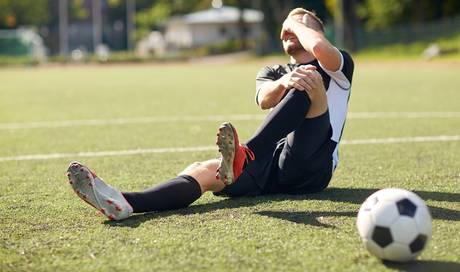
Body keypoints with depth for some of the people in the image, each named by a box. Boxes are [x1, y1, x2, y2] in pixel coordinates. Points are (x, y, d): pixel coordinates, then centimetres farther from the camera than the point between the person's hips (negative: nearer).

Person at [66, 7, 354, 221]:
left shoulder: (338, 66, 15)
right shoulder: (273, 72, 26)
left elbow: (320, 48, -14)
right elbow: (264, 99, -2)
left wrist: (298, 22, 9)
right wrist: (285, 82, -26)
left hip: (310, 166, -4)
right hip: (272, 166, 4)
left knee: (311, 78, -26)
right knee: (201, 170, -25)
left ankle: (243, 157, -48)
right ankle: (123, 203, -52)